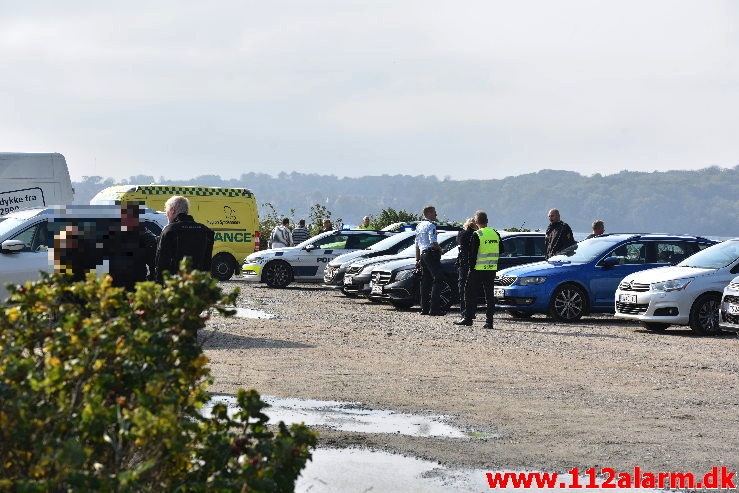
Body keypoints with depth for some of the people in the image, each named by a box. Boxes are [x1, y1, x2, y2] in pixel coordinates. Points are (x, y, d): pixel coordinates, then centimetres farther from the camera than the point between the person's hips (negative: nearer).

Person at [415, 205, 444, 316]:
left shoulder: (419, 226, 18)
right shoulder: (431, 225, -10)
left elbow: (417, 245, 22)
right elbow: (433, 242, -21)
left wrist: (417, 259, 26)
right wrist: (440, 249, -3)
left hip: (422, 254, 9)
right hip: (431, 253, -9)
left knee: (425, 281, 11)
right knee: (438, 279, -11)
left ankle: (424, 308, 12)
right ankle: (434, 309, -19)